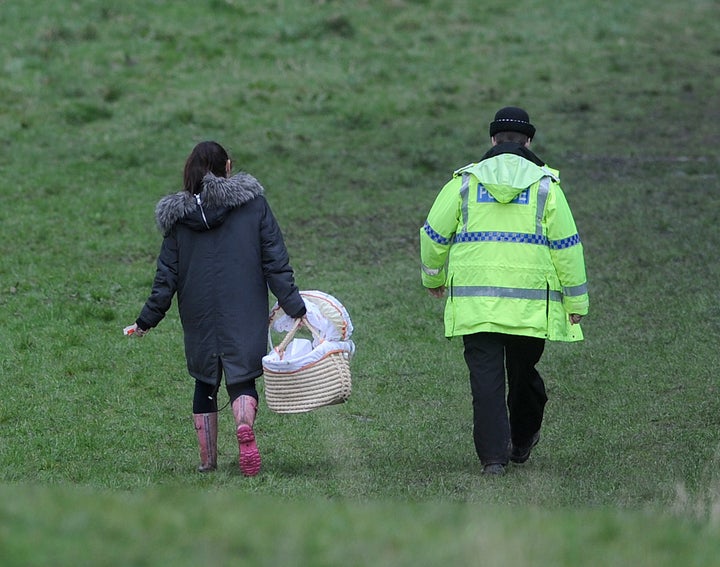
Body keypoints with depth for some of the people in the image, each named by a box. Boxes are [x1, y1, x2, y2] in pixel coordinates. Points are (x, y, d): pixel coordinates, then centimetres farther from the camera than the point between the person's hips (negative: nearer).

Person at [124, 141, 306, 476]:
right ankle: (245, 426, -30)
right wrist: (294, 306, -2)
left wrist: (146, 321, 10)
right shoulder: (252, 202, -1)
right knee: (242, 379, 2)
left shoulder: (179, 215, 2)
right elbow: (275, 260, -4)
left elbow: (167, 275, 2)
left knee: (205, 385, 15)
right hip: (245, 313, -1)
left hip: (199, 316, 1)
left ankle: (207, 461, 14)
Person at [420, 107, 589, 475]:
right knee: (523, 374, 18)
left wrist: (433, 278, 26)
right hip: (531, 303, 0)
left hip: (475, 302, 0)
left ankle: (493, 456, -7)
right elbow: (566, 245, 1)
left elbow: (434, 235, 8)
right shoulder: (544, 185, 3)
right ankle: (521, 443, 33)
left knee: (486, 378, 0)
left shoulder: (464, 182, 4)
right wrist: (576, 301, 8)